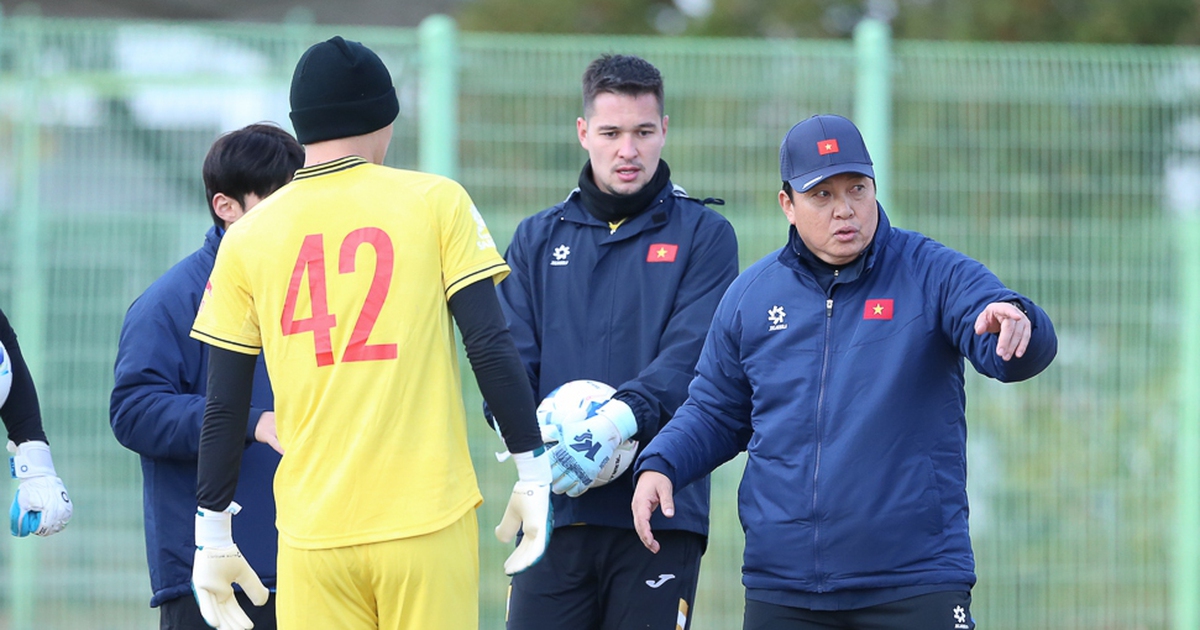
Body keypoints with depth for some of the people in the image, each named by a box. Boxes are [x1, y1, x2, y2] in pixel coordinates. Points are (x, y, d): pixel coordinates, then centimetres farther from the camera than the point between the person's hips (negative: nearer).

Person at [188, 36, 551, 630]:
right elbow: (491, 347, -5)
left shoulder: (248, 237, 6)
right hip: (428, 524, -2)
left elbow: (224, 407, 6)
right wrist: (533, 471, 3)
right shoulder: (436, 202, 2)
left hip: (312, 536, 2)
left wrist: (213, 535, 13)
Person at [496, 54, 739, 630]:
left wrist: (617, 421, -25)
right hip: (555, 512, 2)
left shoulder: (702, 235, 6)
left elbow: (693, 356, -8)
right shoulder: (537, 240, 16)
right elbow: (510, 359, 6)